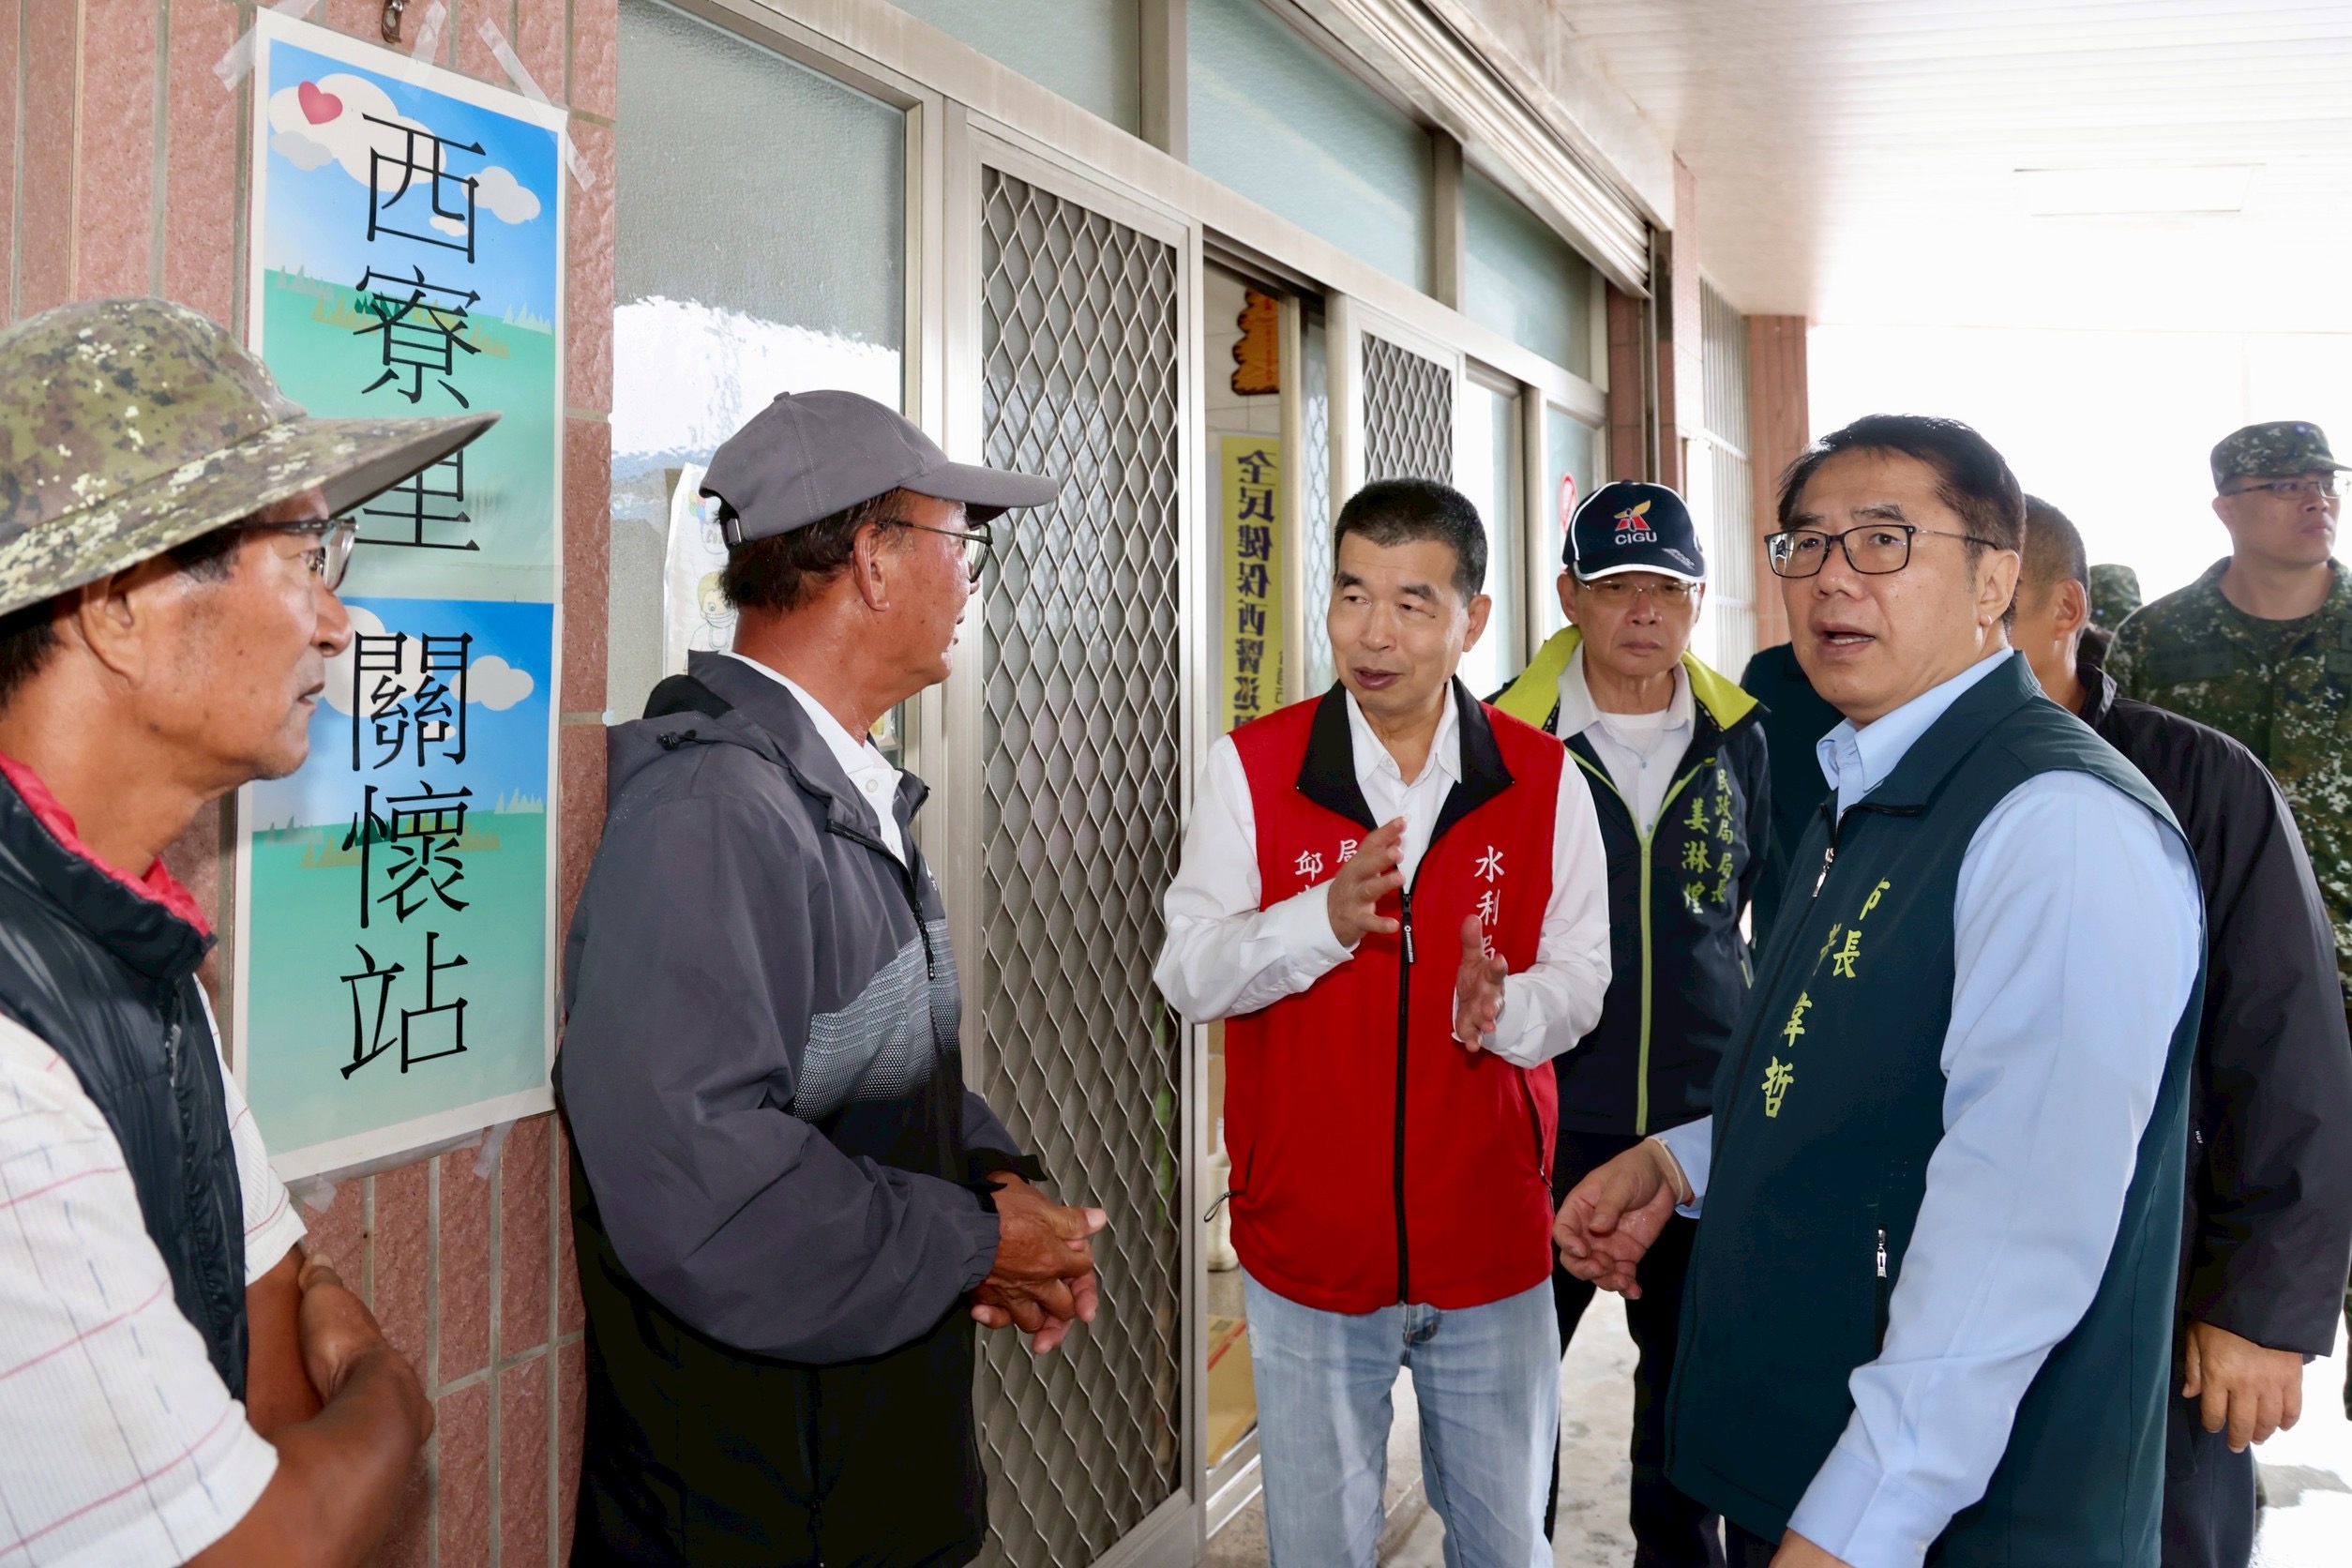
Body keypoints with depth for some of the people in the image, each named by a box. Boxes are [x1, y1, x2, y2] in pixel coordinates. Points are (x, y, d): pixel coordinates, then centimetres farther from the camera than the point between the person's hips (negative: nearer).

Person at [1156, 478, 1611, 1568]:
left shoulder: (1542, 780, -3)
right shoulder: (1250, 767, -7)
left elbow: (1578, 980, -1)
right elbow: (1189, 975, -9)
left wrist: (1502, 1009, -23)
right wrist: (1323, 918, -27)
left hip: (1491, 1241, 1)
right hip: (1307, 1242, -1)